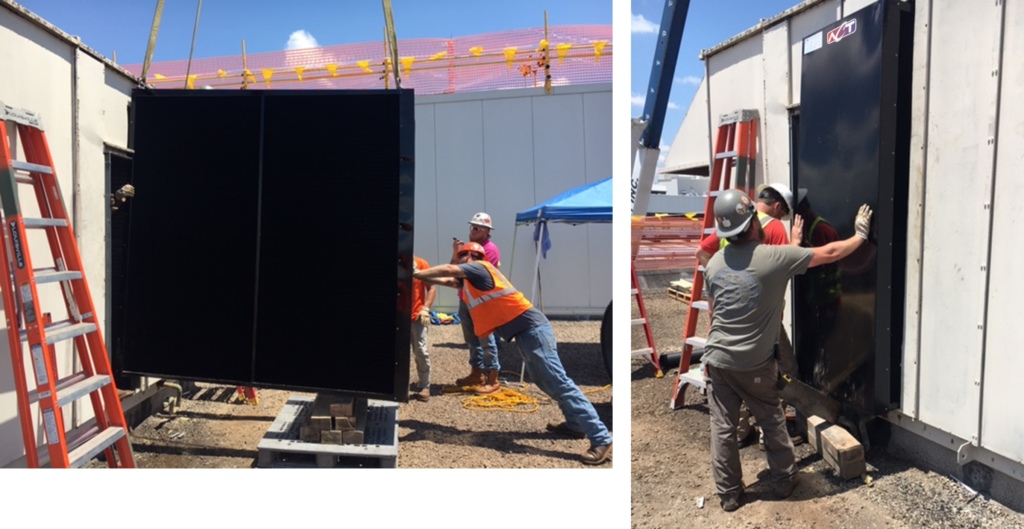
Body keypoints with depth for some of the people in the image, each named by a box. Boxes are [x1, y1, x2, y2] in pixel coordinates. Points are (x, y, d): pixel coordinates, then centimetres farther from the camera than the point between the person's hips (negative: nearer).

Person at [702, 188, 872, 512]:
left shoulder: (714, 263, 1)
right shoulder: (775, 257, -12)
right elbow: (830, 254, 0)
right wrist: (860, 235, 15)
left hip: (717, 360, 3)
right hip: (755, 364, -3)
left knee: (722, 428, 10)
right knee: (772, 423, 18)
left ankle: (728, 494, 20)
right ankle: (784, 481, 34)